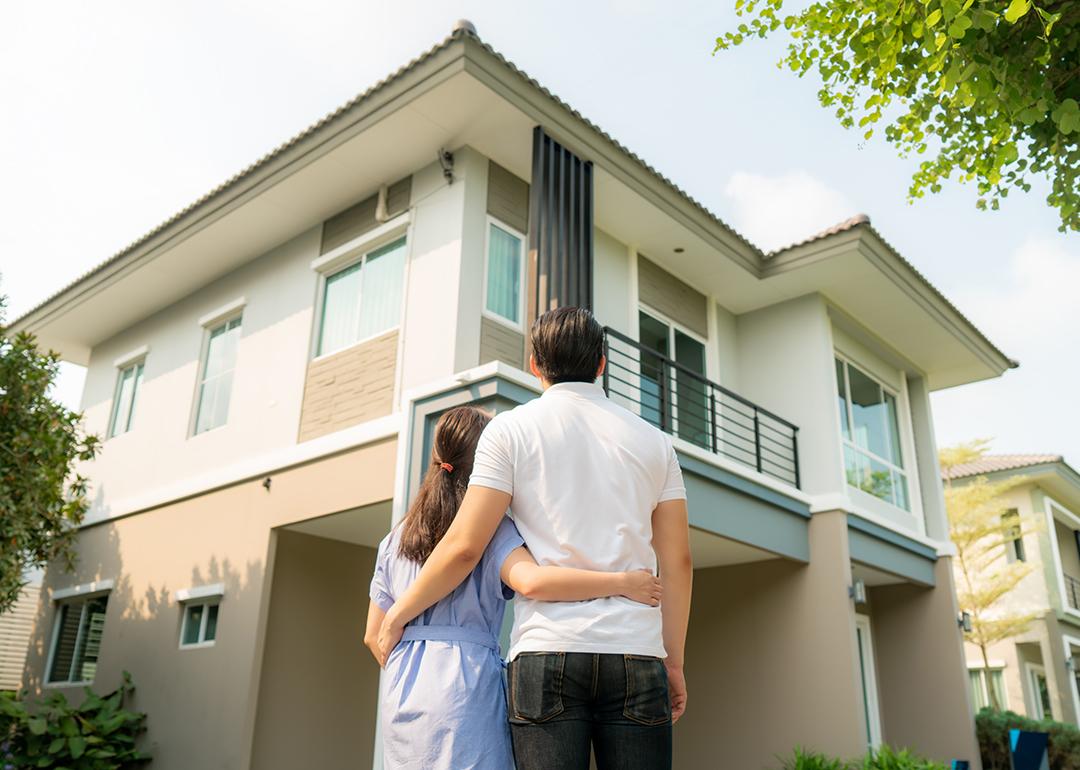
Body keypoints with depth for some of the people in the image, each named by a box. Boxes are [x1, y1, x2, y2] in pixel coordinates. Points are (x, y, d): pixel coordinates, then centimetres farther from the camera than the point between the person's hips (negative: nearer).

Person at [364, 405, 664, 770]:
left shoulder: (396, 538, 15)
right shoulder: (491, 527, -3)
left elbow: (374, 635, 16)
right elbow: (532, 581, -23)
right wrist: (622, 582, -17)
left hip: (400, 698, 6)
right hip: (467, 689, -6)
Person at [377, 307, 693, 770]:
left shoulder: (512, 428, 4)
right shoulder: (653, 441, 13)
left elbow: (465, 546, -2)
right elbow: (677, 562, 10)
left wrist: (397, 615, 11)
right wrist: (674, 662, 16)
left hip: (547, 649, -2)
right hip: (637, 655, 3)